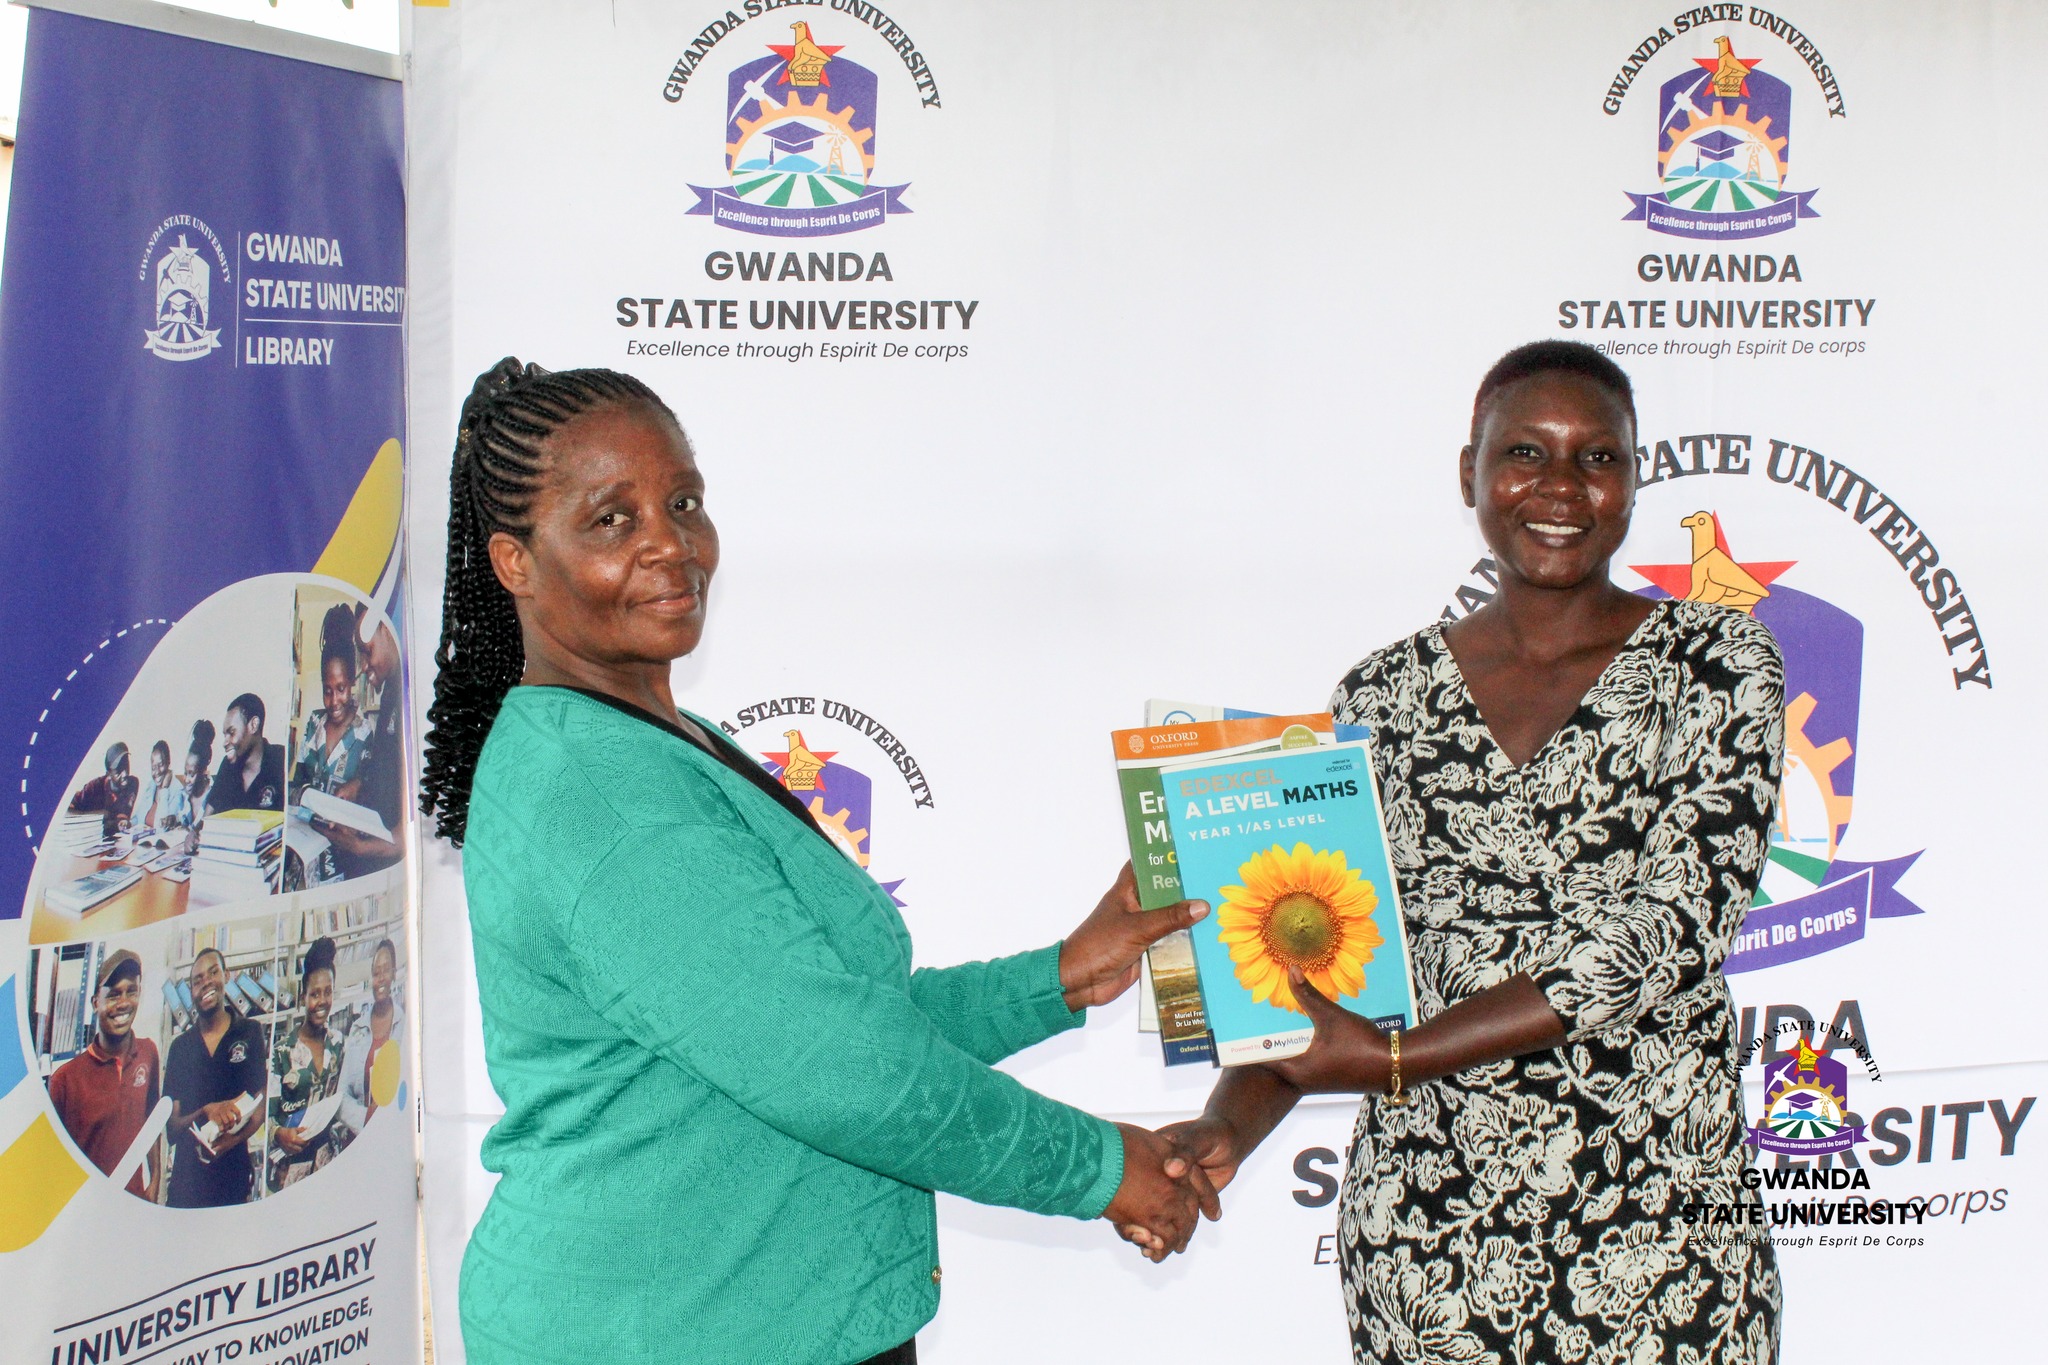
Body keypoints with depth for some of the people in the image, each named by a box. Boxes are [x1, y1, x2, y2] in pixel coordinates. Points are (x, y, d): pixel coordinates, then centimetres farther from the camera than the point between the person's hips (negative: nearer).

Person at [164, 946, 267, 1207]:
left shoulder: (251, 1032, 5)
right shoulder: (180, 1046, 10)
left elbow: (259, 1108, 2)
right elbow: (172, 1126, 5)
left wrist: (228, 1141, -16)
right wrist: (207, 1112, -16)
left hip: (234, 1173, -2)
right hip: (186, 1174, 2)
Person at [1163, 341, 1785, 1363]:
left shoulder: (1718, 666, -3)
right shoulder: (1385, 697, 5)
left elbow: (1669, 933, -15)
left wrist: (1392, 1057, -20)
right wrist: (1228, 1127, -15)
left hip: (1659, 1225, -2)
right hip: (1424, 1236, 2)